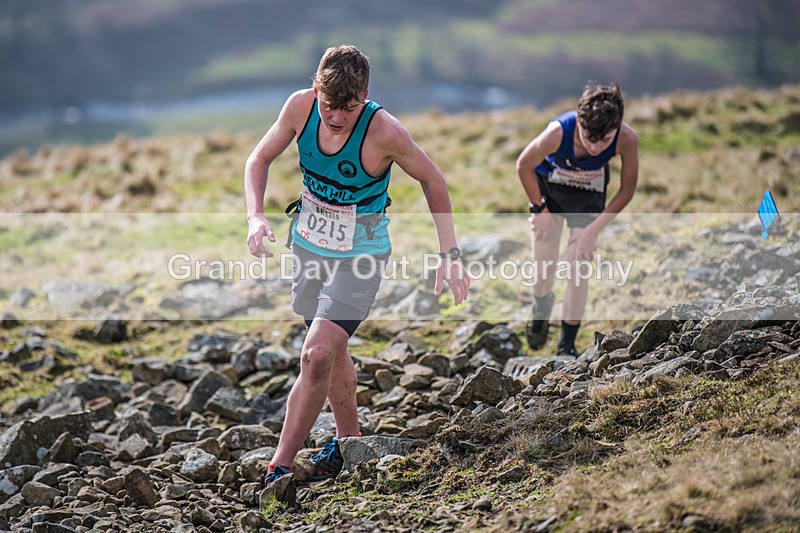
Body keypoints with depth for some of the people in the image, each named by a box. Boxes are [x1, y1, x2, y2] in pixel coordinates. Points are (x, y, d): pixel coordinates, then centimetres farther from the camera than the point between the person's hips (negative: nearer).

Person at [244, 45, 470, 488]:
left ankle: (279, 469, -7)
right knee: (330, 351, 19)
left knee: (317, 355, -16)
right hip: (308, 244, 5)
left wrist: (449, 252, -10)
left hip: (359, 255, -5)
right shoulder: (300, 107, -14)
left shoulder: (383, 131, -26)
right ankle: (349, 442, 39)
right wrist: (256, 216, -16)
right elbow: (259, 159, 1)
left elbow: (432, 180, -10)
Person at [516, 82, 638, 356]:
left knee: (579, 269, -6)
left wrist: (592, 230, -17)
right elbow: (524, 166, -17)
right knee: (543, 264, 5)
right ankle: (542, 307, 41)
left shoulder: (627, 139, -35)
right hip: (548, 186, -1)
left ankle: (567, 345, 11)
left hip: (588, 195, 1)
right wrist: (539, 208, -9)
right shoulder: (558, 133, -39)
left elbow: (626, 190, -16)